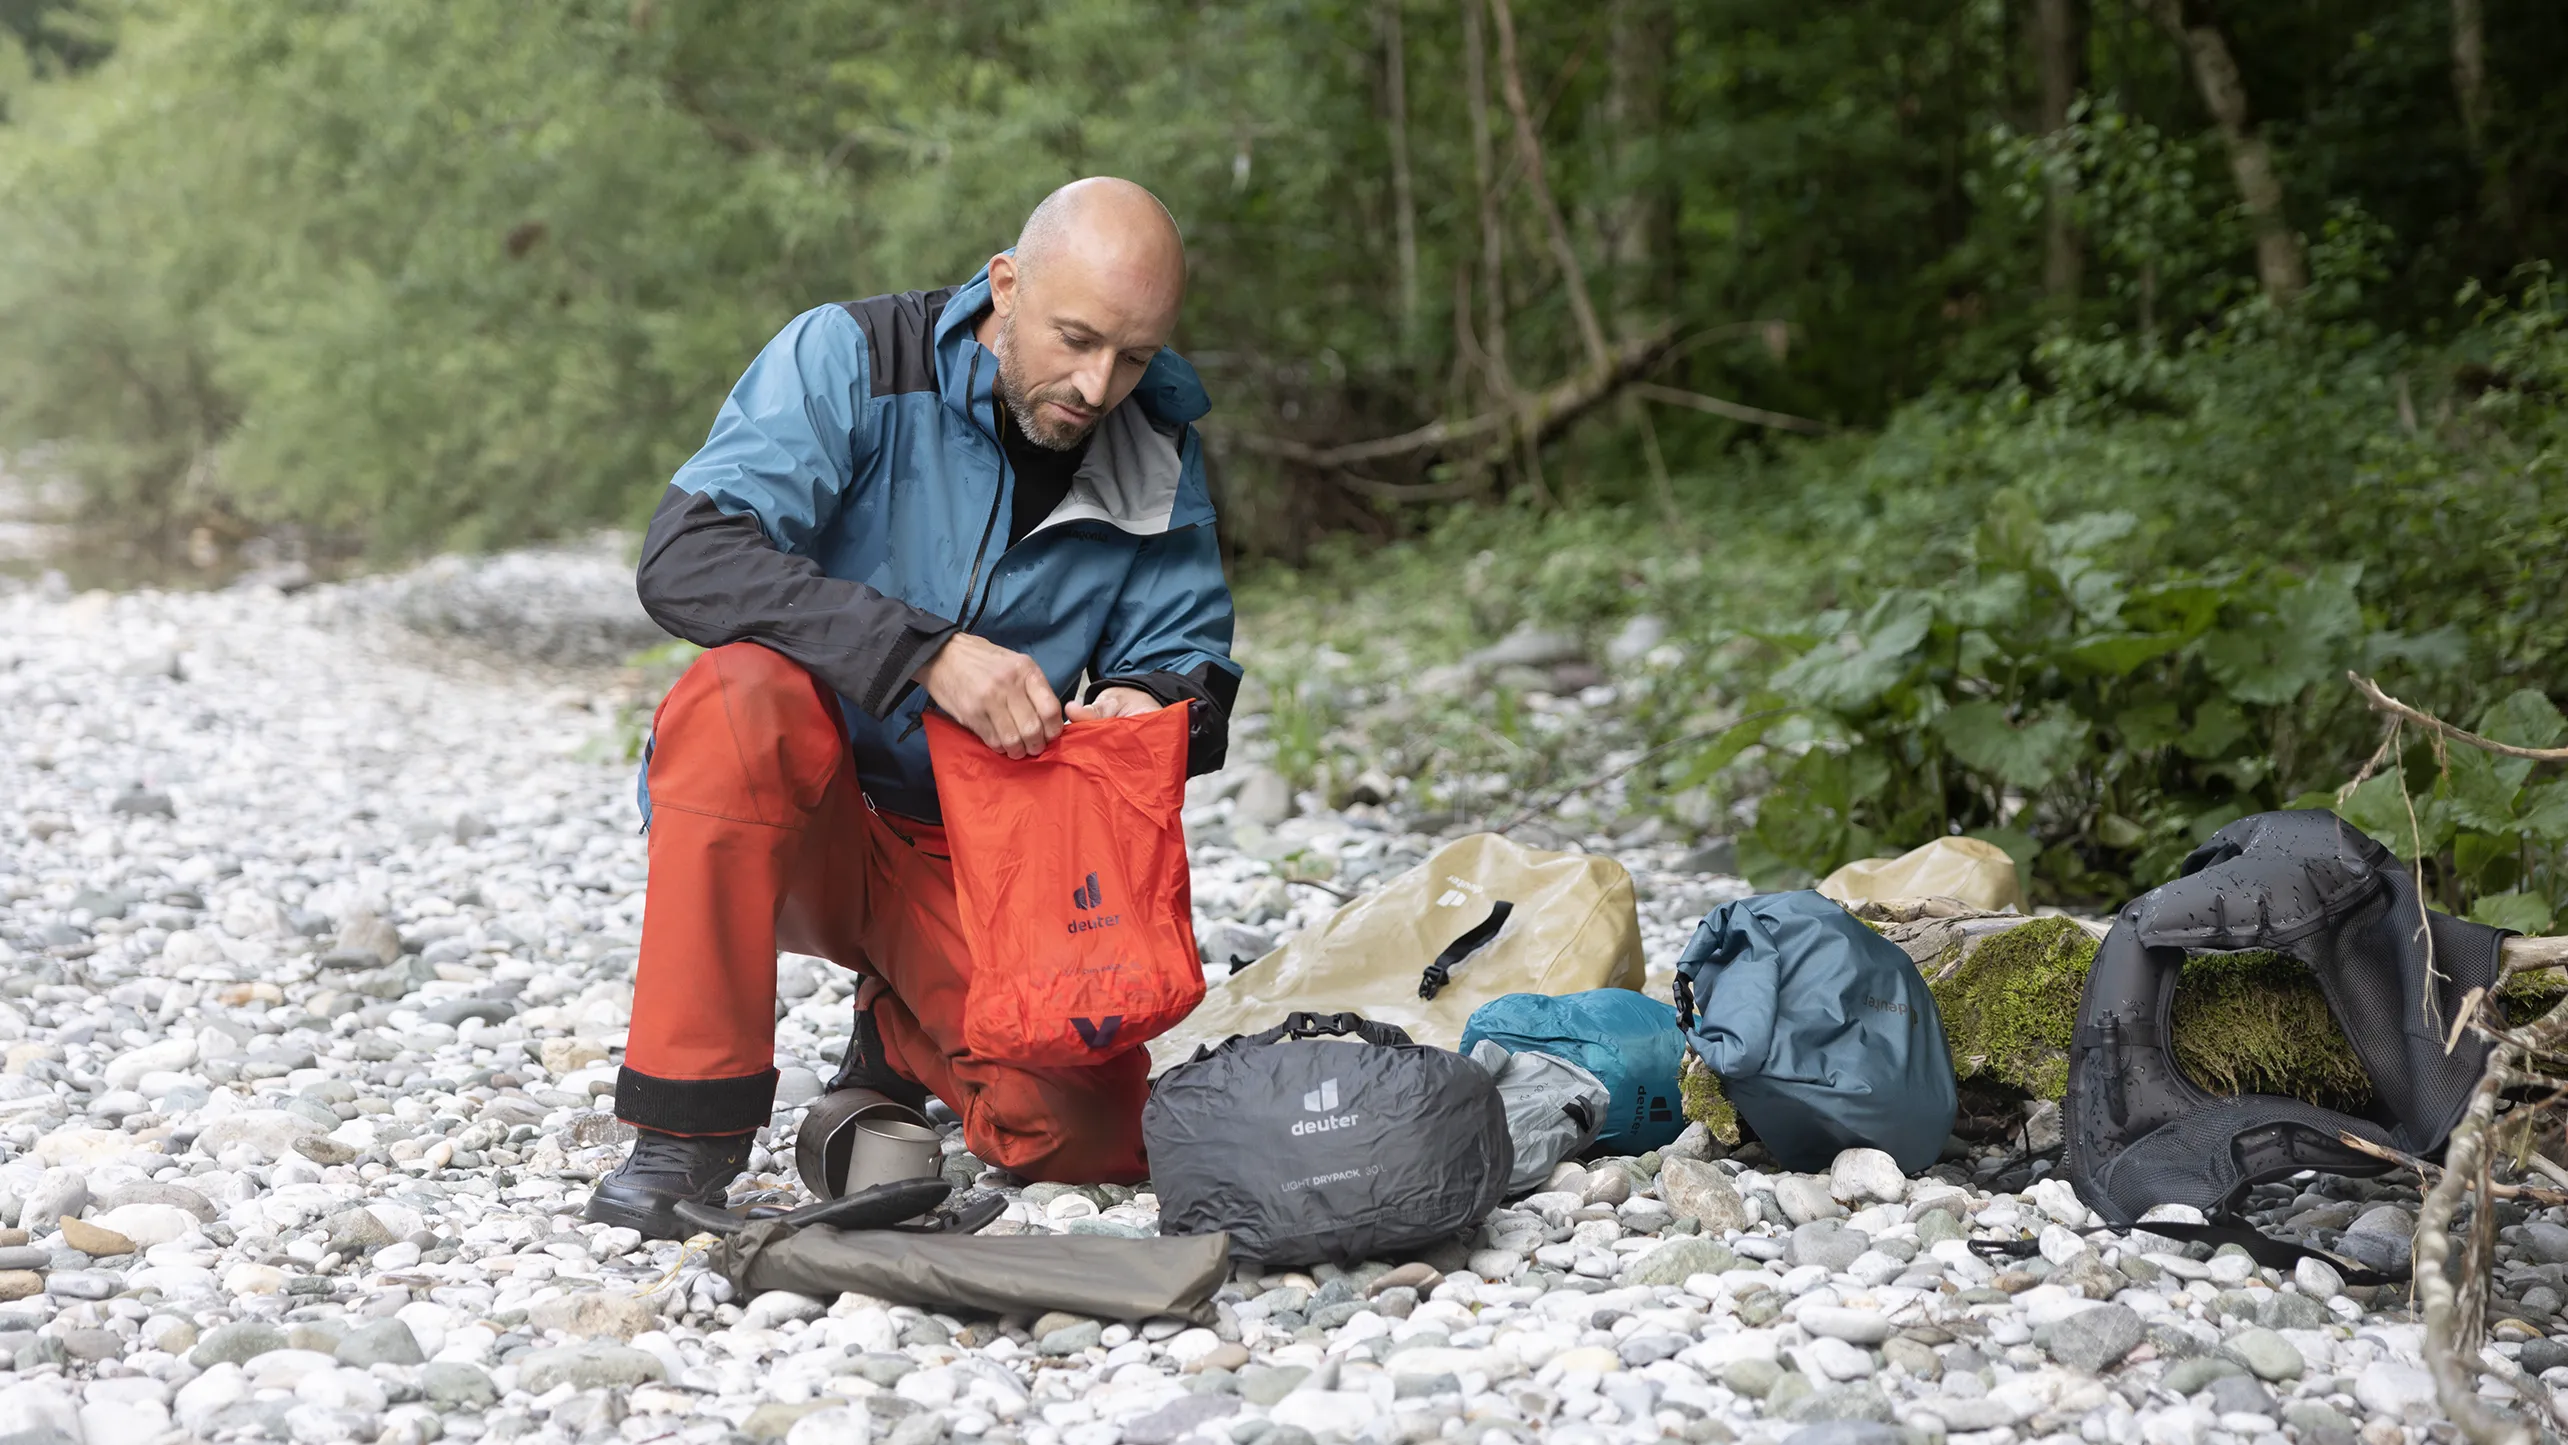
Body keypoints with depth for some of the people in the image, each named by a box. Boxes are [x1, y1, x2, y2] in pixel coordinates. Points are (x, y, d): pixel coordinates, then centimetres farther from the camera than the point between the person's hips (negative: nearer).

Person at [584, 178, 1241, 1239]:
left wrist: (1155, 703, -20)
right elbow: (684, 560, -28)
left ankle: (903, 1038, 19)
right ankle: (687, 1134, -25)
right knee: (745, 696, -38)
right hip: (785, 822, -3)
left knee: (1091, 1132, -17)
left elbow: (1190, 659, 7)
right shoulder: (850, 360, -15)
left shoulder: (1160, 452, -1)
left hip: (978, 847, 3)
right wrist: (927, 653, -37)